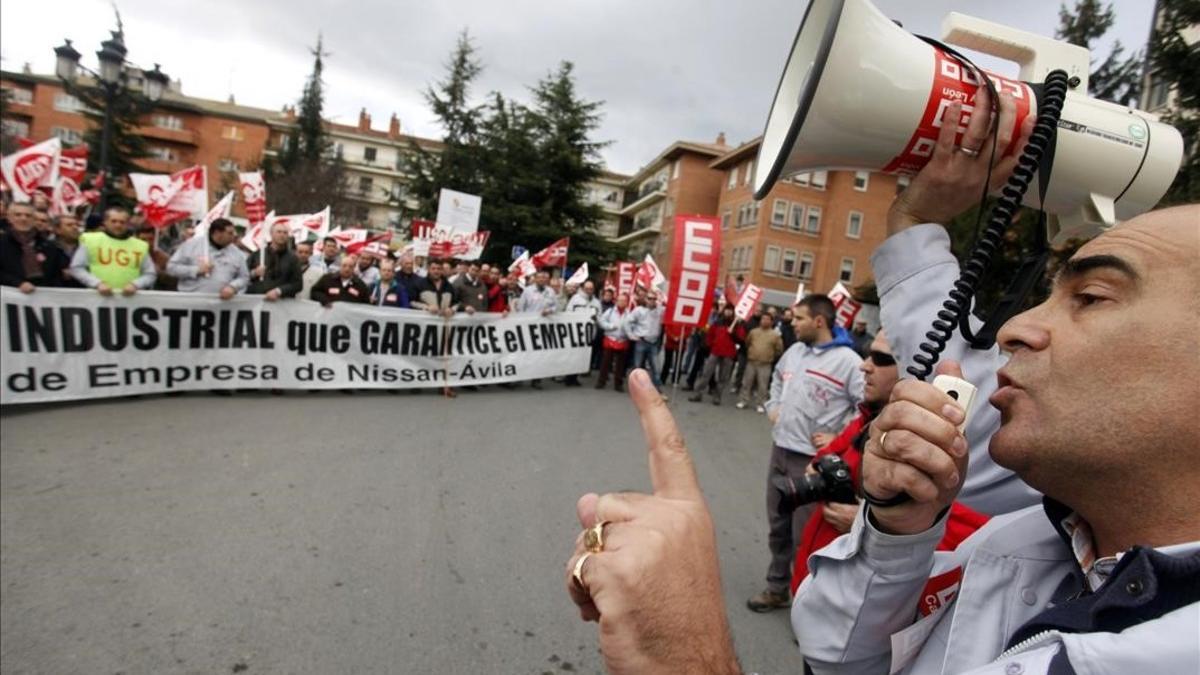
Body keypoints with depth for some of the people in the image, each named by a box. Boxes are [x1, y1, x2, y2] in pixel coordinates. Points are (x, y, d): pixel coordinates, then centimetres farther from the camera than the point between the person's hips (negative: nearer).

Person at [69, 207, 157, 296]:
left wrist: (135, 284, -9)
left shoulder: (140, 246, 10)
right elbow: (77, 268, 5)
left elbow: (150, 274, 10)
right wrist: (97, 283, -11)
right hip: (98, 296, -1)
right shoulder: (90, 241, 7)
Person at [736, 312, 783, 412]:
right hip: (751, 362, 3)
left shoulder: (775, 335, -3)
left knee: (762, 386, 0)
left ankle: (761, 405, 9)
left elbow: (779, 350, 4)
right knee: (746, 382, 8)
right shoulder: (753, 331, 5)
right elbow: (747, 343, 19)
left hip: (765, 364, -3)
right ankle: (743, 401, 19)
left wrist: (770, 356, 9)